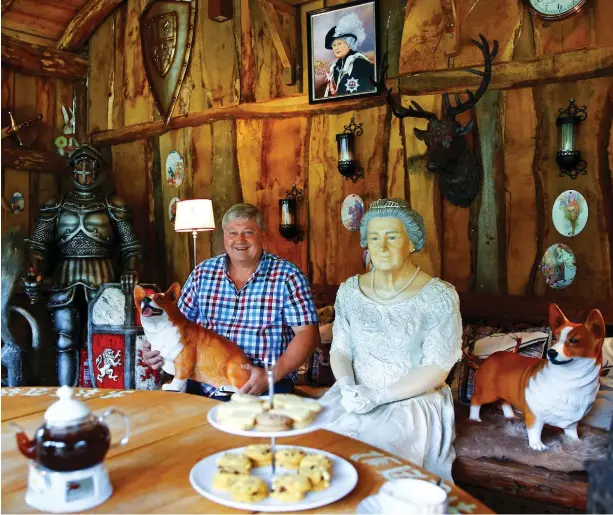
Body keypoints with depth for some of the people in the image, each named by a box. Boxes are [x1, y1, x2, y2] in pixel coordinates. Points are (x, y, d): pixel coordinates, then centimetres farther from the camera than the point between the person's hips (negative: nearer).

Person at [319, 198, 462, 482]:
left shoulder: (439, 296, -7)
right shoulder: (349, 291, 7)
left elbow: (436, 368, -10)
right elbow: (339, 349, 9)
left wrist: (379, 396, -18)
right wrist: (347, 385, -12)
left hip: (413, 399, -3)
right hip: (357, 394, 4)